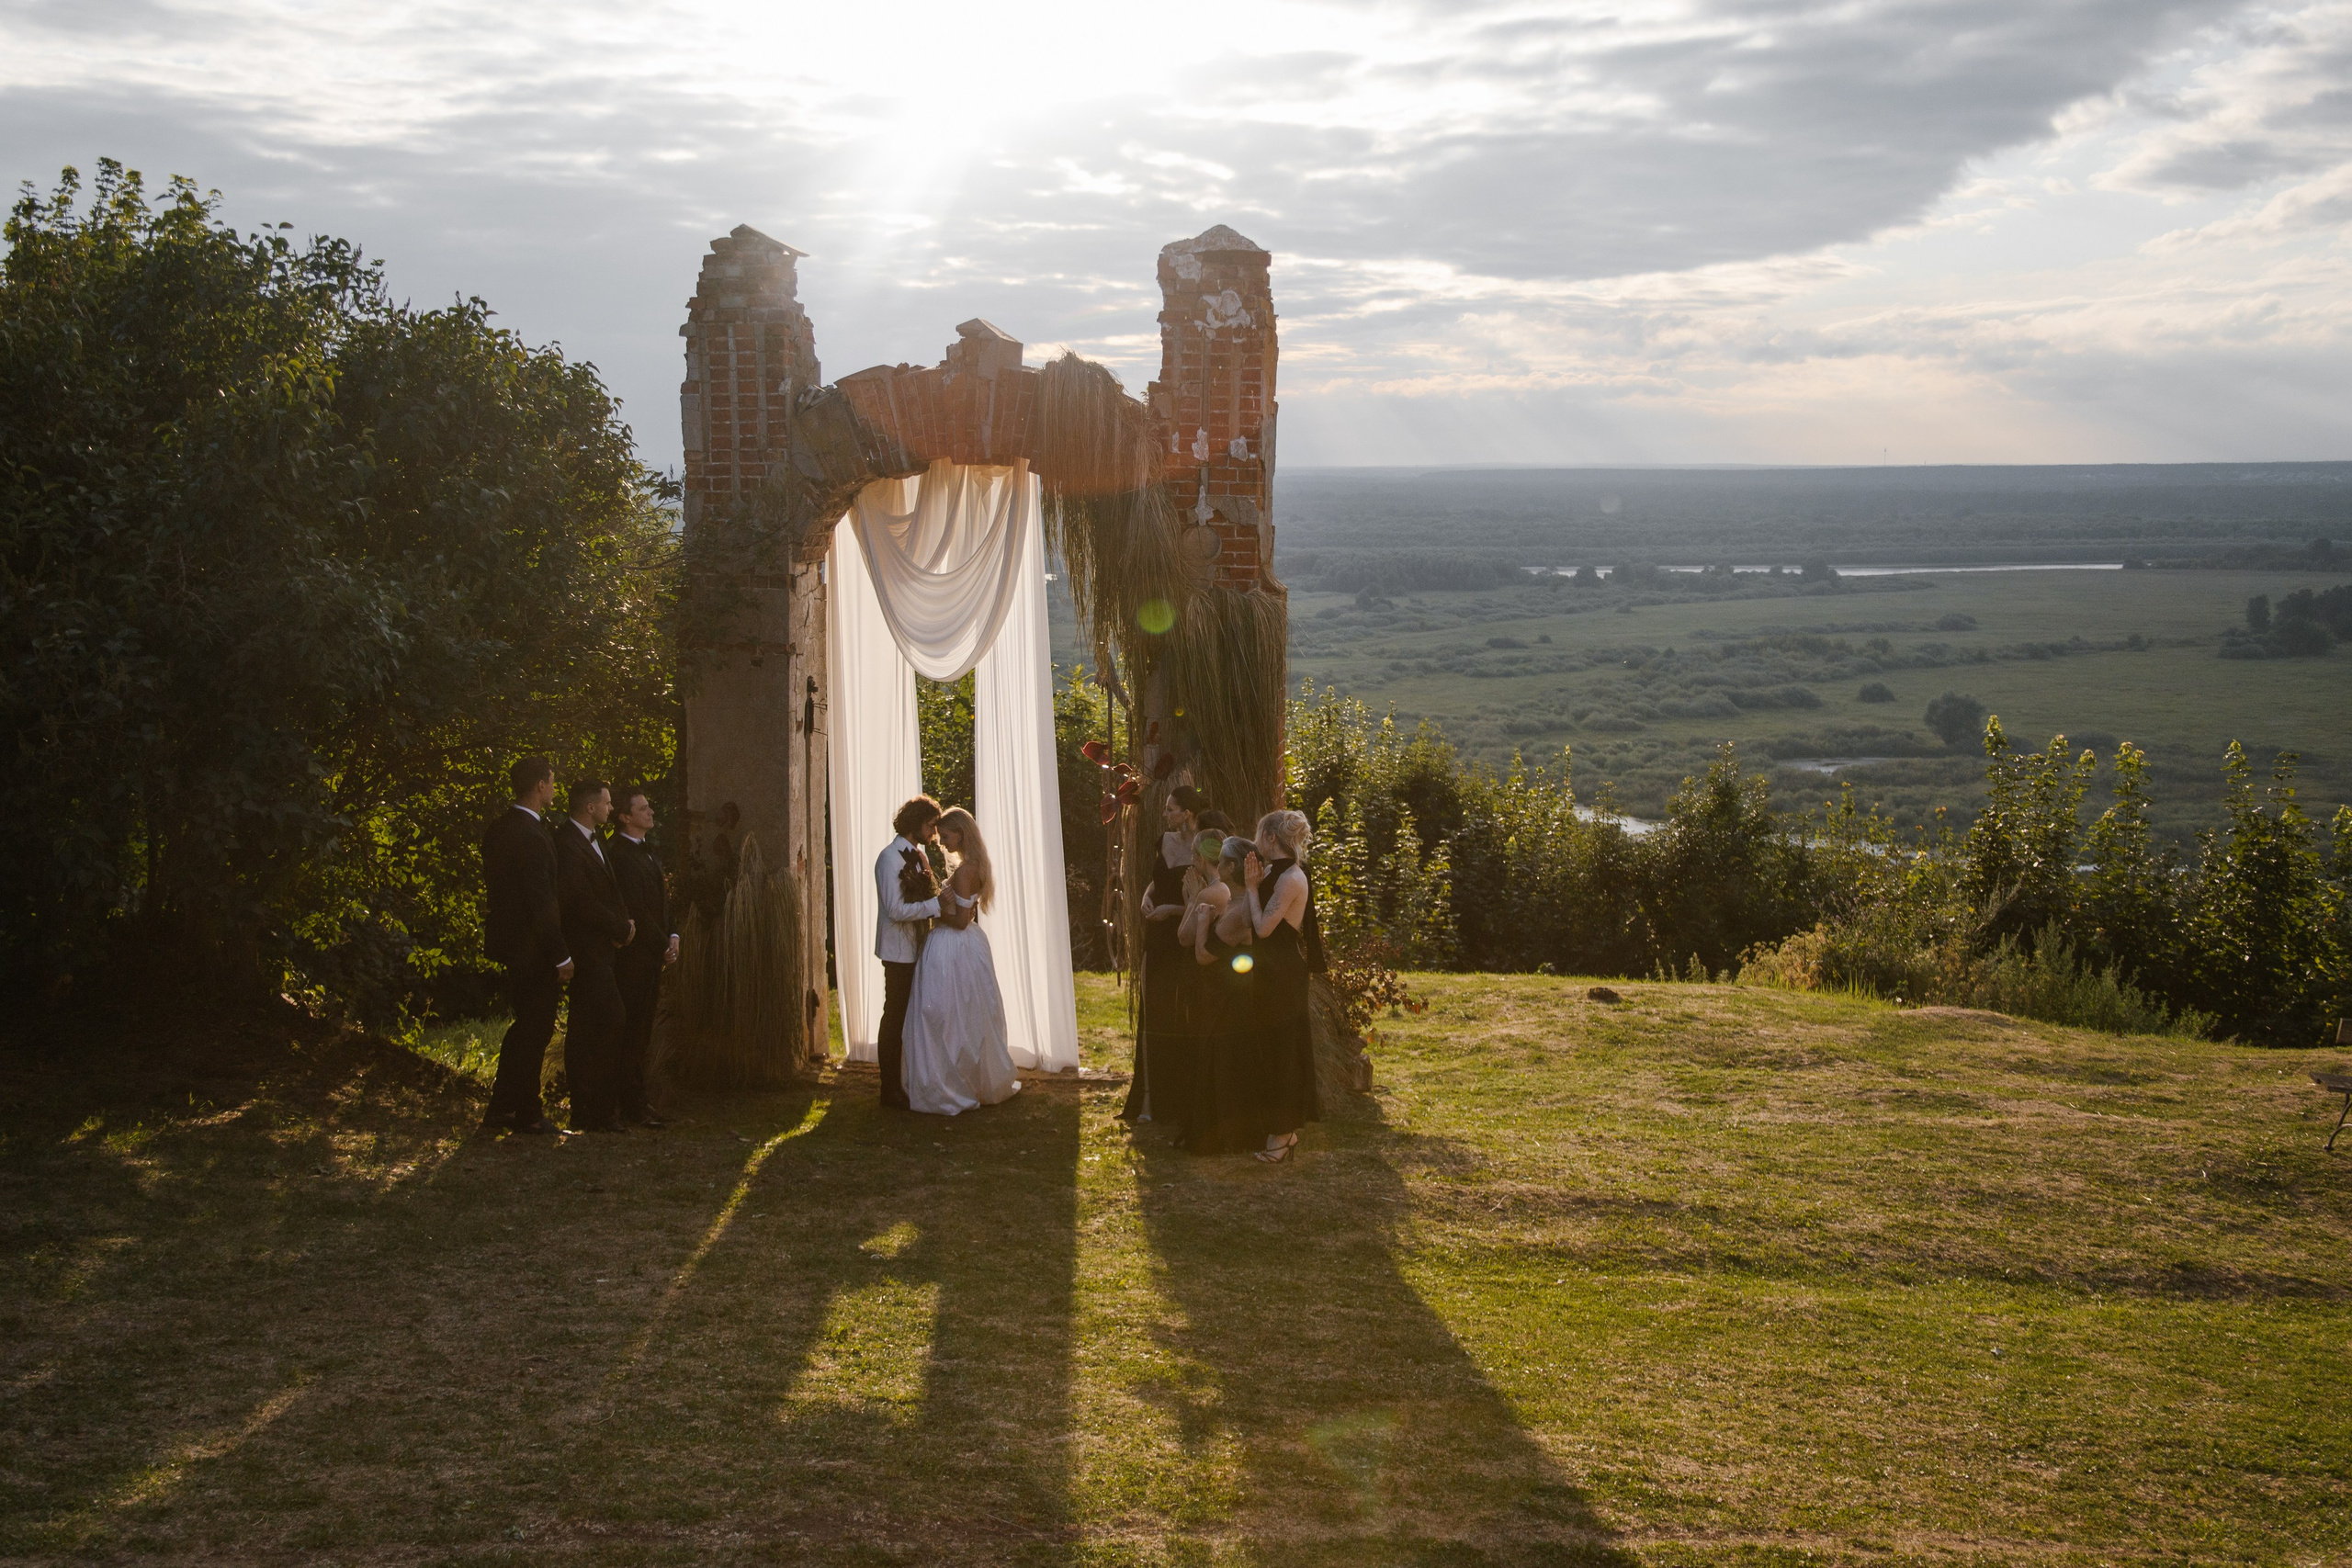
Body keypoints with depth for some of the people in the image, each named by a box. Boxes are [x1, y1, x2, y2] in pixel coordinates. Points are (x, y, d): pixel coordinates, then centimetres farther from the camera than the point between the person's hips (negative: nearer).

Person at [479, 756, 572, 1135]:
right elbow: (541, 901, -23)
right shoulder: (531, 836, -23)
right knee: (536, 1030, 2)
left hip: (509, 939, 10)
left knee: (524, 1025, 19)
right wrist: (561, 955, -18)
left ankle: (501, 1107, 23)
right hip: (533, 946, -10)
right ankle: (528, 1114, 11)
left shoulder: (500, 827, 8)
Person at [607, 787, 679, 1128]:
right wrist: (663, 946, -12)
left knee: (643, 1032, 11)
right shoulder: (620, 854, -14)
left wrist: (672, 936, 5)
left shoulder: (648, 852, 18)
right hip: (633, 956, -10)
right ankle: (633, 1106, -3)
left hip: (652, 955, 10)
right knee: (631, 1032, -6)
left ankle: (642, 1105, 15)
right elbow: (635, 909, -18)